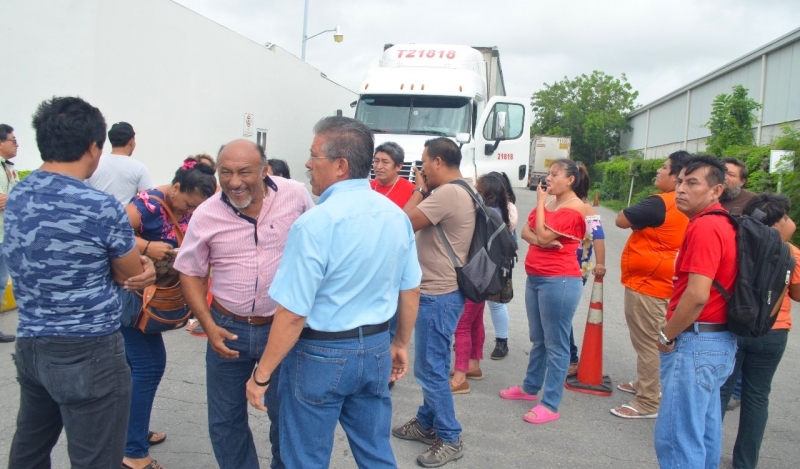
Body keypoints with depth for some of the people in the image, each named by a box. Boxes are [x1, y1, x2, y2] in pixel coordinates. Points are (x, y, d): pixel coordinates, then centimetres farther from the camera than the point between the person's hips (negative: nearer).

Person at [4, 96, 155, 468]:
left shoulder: (16, 197, 4)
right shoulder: (102, 207, -19)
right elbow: (132, 275, -5)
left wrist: (135, 262, -2)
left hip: (29, 346, 8)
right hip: (88, 354, -8)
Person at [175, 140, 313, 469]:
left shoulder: (296, 195, -10)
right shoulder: (205, 215, -8)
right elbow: (191, 273, 3)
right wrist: (209, 326, -9)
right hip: (229, 328, 2)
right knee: (224, 419, 15)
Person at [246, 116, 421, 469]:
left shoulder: (315, 223, -21)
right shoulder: (396, 215, 0)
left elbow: (293, 314, -21)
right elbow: (410, 290, 8)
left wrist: (261, 375, -10)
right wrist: (400, 344, 21)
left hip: (321, 355, -6)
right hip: (376, 350, 6)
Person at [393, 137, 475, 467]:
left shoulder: (447, 193, -22)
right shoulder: (459, 191, 12)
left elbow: (406, 223, -17)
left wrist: (420, 190, -7)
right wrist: (426, 191, 7)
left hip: (438, 294, -11)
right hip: (441, 291, 11)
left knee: (430, 368, -2)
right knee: (432, 364, 20)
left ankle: (450, 439, 11)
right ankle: (427, 424, 34)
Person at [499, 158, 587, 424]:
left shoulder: (574, 208, -12)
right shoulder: (547, 202, 14)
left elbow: (543, 235, -17)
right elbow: (525, 231, 7)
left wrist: (540, 202, -8)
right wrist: (540, 241, -14)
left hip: (559, 281, -9)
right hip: (535, 278, 9)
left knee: (556, 345, -1)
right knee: (538, 340, 20)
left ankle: (550, 405, 5)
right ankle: (530, 387, 34)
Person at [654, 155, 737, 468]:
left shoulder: (703, 227, -18)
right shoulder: (722, 223, 13)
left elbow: (697, 295, -26)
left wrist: (667, 336, -11)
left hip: (695, 343, -10)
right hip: (718, 341, 10)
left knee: (677, 436, -4)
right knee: (704, 429, 20)